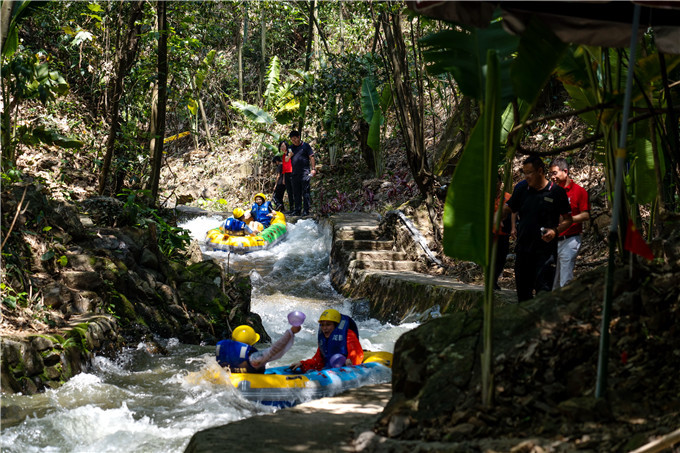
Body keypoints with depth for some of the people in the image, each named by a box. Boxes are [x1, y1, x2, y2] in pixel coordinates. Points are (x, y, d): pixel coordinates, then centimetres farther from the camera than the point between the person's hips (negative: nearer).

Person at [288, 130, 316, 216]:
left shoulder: (305, 146, 4)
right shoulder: (291, 148, 17)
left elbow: (311, 157, 1)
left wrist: (313, 168, -9)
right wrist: (289, 156, -4)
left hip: (305, 173, -5)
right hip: (295, 173, 5)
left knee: (305, 192, -6)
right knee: (296, 193, 8)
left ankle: (306, 210, -6)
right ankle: (297, 210, 13)